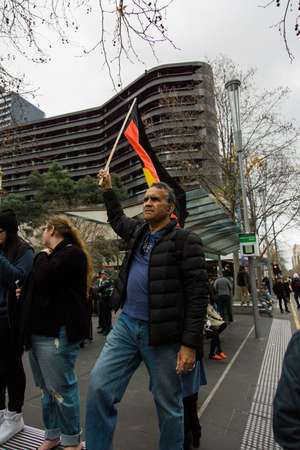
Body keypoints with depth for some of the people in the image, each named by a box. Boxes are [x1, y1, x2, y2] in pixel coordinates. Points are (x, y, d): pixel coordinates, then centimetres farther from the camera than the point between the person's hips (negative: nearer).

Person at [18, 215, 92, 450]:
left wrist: (43, 257, -5)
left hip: (57, 332, -9)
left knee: (61, 387, 1)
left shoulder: (72, 253, -11)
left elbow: (43, 279, -22)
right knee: (47, 387, 18)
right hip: (39, 330, 9)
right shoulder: (52, 255, 18)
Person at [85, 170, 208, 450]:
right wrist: (108, 190, 32)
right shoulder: (138, 230, 10)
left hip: (162, 333, -5)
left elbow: (197, 294, -13)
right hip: (127, 323, 6)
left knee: (169, 406, 11)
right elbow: (117, 220, 34)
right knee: (98, 385, 0)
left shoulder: (185, 241, -10)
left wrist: (190, 344, -15)